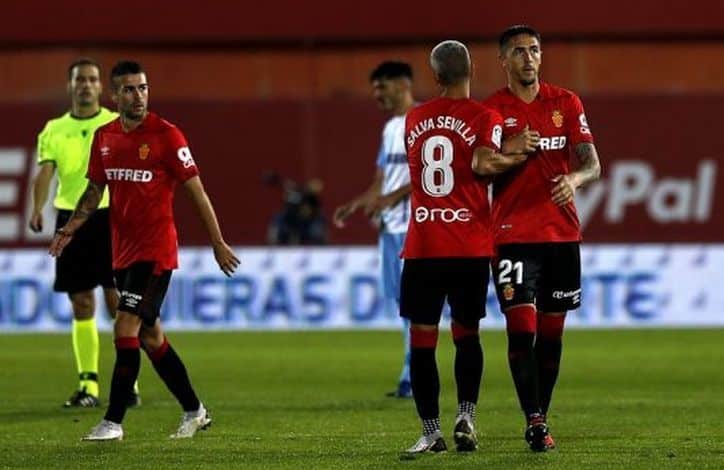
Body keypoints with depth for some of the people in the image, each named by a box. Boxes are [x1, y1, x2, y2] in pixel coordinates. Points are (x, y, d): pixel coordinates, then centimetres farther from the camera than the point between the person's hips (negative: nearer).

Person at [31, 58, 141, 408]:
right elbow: (45, 172, -3)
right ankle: (88, 385, 8)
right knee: (82, 306, 4)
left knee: (117, 300, -6)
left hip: (109, 215, -2)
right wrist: (38, 208, -21)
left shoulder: (117, 125, 3)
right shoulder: (54, 130, 9)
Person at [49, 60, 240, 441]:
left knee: (126, 330, -13)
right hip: (123, 251, 7)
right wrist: (68, 230, 3)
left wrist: (218, 244, -5)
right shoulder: (104, 137, 7)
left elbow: (196, 190, -7)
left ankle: (113, 421, -8)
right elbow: (95, 190, 18)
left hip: (156, 251, -7)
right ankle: (194, 412, 25)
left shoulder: (165, 135, -10)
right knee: (149, 336, 12)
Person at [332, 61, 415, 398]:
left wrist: (391, 198, -21)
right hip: (390, 226, 9)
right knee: (398, 301, 8)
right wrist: (356, 204, 9)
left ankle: (412, 378, -10)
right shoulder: (391, 128, 19)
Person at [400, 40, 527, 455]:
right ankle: (466, 415, -3)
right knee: (467, 333, 14)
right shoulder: (484, 118, -4)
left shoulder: (414, 120, 9)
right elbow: (482, 165, -21)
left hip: (422, 246, 1)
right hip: (471, 247, -1)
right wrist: (517, 158, -4)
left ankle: (431, 432, -1)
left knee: (423, 337, 3)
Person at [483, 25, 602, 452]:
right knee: (521, 329, -14)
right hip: (514, 236, -3)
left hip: (562, 235, 3)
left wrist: (574, 179, -21)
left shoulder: (566, 103, 7)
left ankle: (541, 420, 17)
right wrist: (508, 149, -16)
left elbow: (593, 164, 2)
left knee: (551, 334, 7)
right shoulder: (492, 110, 1)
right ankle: (535, 421, -15)